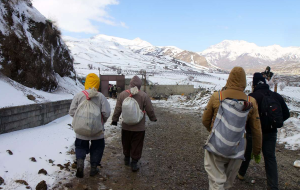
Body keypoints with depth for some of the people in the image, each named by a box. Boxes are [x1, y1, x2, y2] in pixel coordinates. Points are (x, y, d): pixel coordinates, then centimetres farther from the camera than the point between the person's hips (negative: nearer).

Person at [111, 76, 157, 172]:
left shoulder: (122, 94, -4)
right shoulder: (144, 96, -11)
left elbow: (117, 109, 2)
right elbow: (150, 110, -5)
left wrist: (115, 119, 14)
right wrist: (153, 118, 13)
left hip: (126, 126, 3)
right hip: (139, 127, -3)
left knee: (126, 143, 21)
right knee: (136, 145, 7)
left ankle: (127, 158, 37)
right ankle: (134, 163, 11)